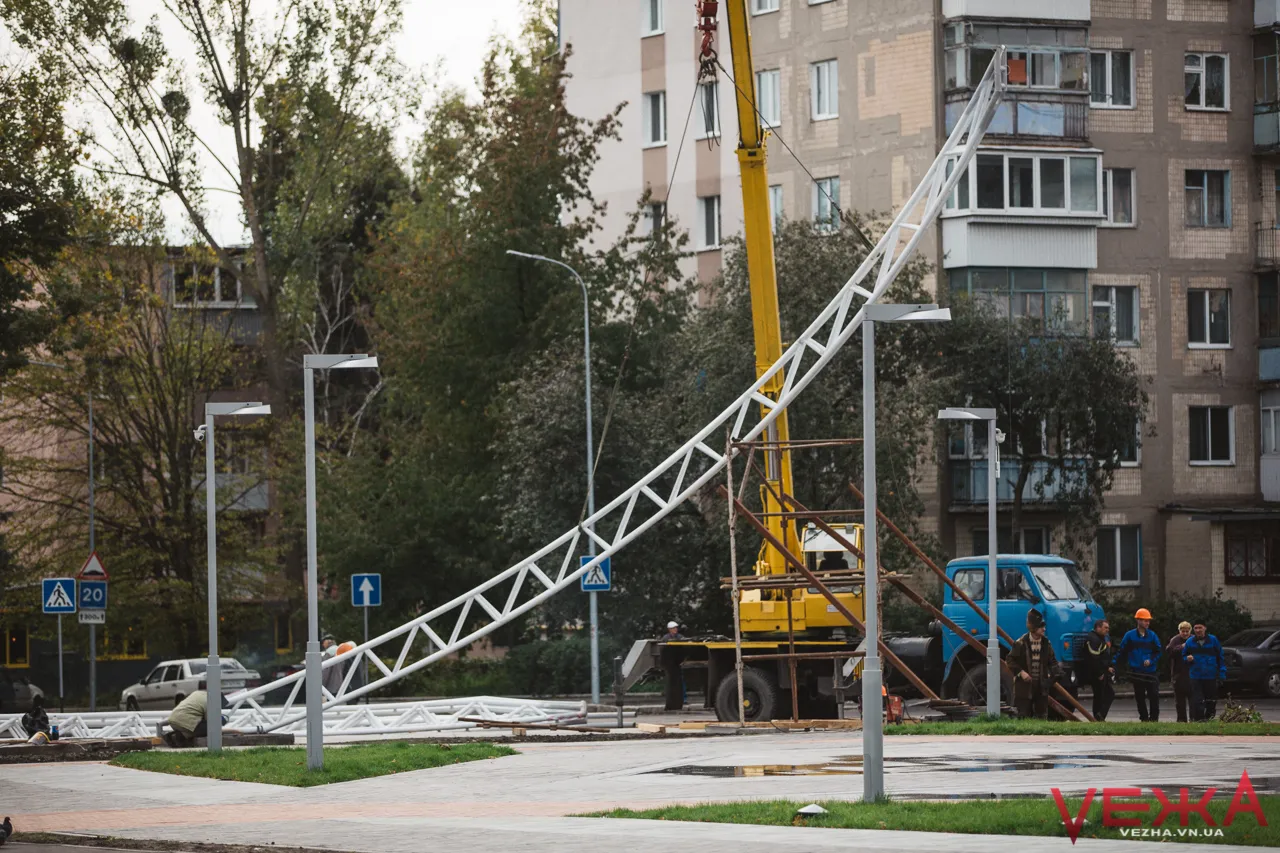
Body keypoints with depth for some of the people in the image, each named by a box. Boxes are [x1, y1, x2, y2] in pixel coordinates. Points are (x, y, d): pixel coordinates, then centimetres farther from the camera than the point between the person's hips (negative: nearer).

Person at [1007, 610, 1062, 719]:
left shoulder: (1046, 643, 5)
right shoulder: (1021, 643, -10)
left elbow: (1052, 661, 12)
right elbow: (1010, 660, -6)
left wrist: (1056, 672, -8)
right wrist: (1021, 672, -18)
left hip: (1041, 685, 5)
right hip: (1024, 685, -5)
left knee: (1042, 716, 7)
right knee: (1024, 715, -2)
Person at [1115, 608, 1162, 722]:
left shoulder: (1152, 635, 4)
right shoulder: (1130, 635, 0)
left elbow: (1158, 652, 8)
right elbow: (1121, 652, 2)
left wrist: (1151, 660, -10)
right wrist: (1115, 665, -5)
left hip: (1150, 671, 1)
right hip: (1137, 672, -1)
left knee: (1154, 695, -7)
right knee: (1140, 696, 4)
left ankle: (1154, 718, 1)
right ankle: (1144, 718, 13)